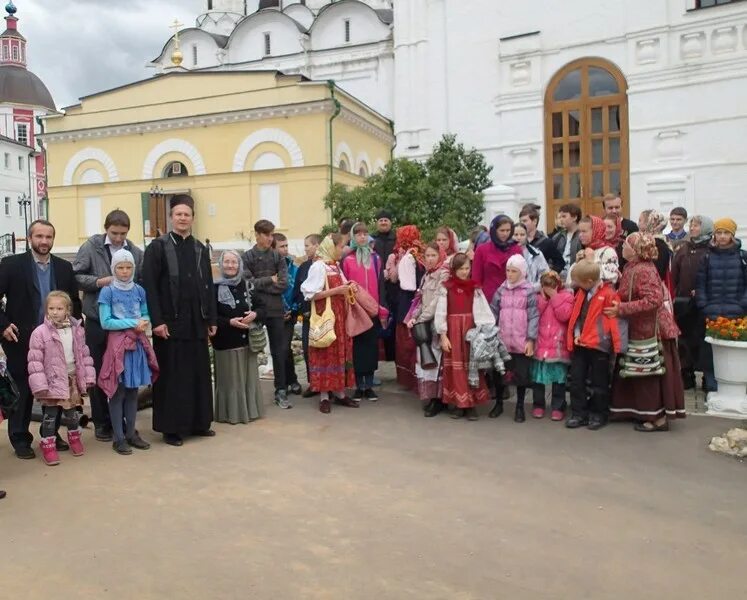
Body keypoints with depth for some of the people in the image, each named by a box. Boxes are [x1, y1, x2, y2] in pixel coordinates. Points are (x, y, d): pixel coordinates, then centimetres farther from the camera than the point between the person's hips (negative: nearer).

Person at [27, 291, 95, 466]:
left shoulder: (77, 330, 0)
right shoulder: (40, 332, -12)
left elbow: (84, 354, 6)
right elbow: (35, 360, -12)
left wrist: (88, 376, 4)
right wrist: (39, 384, -16)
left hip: (73, 378, 4)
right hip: (52, 380, -3)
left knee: (71, 412, 17)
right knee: (50, 414, 4)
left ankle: (74, 437, 37)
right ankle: (48, 445, 17)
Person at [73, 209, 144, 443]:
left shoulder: (136, 252, 1)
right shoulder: (91, 247, -2)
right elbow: (74, 276, -5)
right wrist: (99, 281, -16)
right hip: (98, 320, -1)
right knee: (99, 371, 10)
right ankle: (101, 422, 22)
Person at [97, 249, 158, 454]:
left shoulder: (139, 290, 7)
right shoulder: (108, 291, -6)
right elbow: (105, 322, -10)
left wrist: (144, 323, -8)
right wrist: (133, 323, -14)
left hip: (138, 344, 4)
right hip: (118, 344, -4)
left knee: (133, 390, 11)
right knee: (118, 392, 0)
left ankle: (131, 433, 20)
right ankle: (118, 438, 8)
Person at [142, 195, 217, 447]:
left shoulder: (200, 249, 12)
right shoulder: (157, 247, -2)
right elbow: (149, 286, -9)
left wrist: (211, 320, 8)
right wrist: (156, 320, -16)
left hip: (197, 323, 5)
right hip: (170, 322, -5)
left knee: (199, 373, 9)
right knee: (171, 376, 1)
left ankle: (198, 422, 21)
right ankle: (171, 427, 11)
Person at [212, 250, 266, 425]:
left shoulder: (246, 285, 6)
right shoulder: (214, 288, -7)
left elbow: (261, 306, 8)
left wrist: (254, 314, -12)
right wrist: (229, 322, -19)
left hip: (247, 339, 4)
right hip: (226, 342, -4)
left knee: (249, 376, 10)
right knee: (230, 379, 2)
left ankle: (250, 410, 22)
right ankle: (231, 413, 13)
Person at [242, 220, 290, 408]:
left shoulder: (278, 257, 5)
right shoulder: (247, 256, 1)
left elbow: (283, 284, -5)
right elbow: (248, 283, -10)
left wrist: (259, 285, -9)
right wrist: (270, 280, -7)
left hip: (275, 310, 2)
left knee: (280, 351, 4)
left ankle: (281, 392, 12)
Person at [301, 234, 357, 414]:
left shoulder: (335, 265, 14)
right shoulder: (318, 266, -12)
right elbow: (311, 294, -17)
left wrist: (347, 287, 0)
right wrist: (337, 290, -19)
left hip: (340, 315, 8)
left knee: (340, 352, 9)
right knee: (326, 353, -4)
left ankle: (340, 393, 16)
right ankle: (325, 396, 3)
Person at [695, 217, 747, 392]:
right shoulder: (707, 257, 7)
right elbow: (700, 284, 5)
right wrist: (703, 306, -4)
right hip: (711, 314, 0)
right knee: (709, 348, -2)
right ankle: (711, 382, 8)